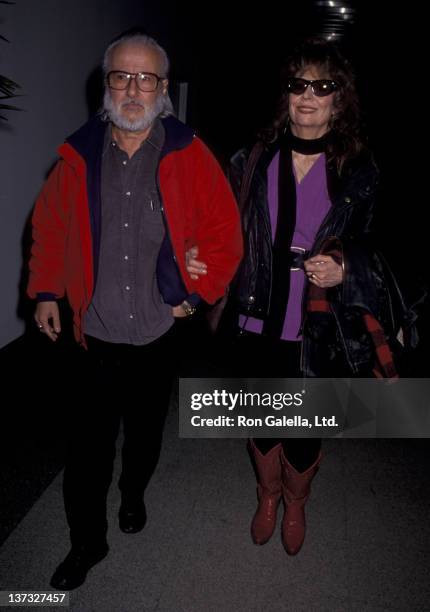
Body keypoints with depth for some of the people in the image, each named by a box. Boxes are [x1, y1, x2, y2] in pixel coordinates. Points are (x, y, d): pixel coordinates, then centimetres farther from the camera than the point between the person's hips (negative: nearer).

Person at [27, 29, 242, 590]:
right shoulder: (79, 155, -1)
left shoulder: (189, 156, -7)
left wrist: (198, 294, -4)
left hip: (162, 332, 0)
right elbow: (50, 226, 8)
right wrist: (46, 292, 3)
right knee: (89, 444, 6)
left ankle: (134, 493, 51)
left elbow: (226, 231, -2)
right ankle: (87, 542, 30)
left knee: (146, 432, 20)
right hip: (97, 333, 1)